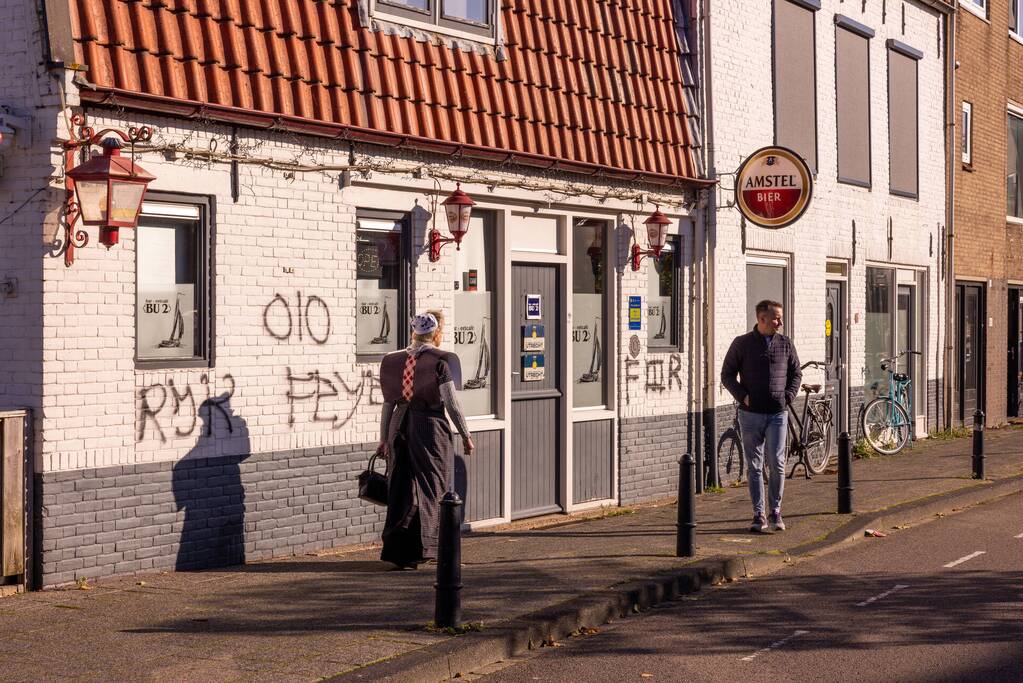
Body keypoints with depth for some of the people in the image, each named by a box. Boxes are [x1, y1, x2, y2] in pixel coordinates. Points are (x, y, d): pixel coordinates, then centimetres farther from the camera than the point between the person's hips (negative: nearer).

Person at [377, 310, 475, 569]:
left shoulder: (394, 361, 7)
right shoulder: (440, 361, -8)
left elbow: (388, 402, 10)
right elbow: (451, 403, -7)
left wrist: (384, 438, 18)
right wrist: (465, 435, 2)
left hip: (400, 428, 5)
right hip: (430, 427, -5)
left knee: (401, 489, 11)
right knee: (429, 488, 5)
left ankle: (396, 549, 14)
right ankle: (419, 549, 3)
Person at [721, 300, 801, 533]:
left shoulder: (785, 343, 7)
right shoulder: (742, 343, 0)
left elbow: (796, 373, 15)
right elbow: (727, 374, 4)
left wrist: (788, 396, 1)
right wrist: (743, 396, -8)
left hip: (777, 413, 1)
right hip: (751, 413, -1)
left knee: (777, 464, -5)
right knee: (754, 466, 4)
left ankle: (776, 512, 9)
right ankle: (758, 514, 10)